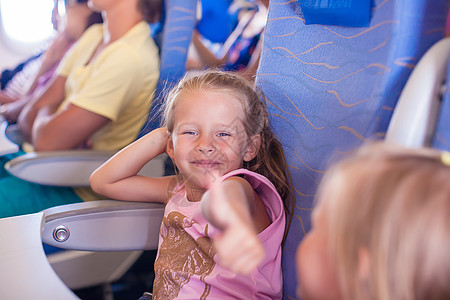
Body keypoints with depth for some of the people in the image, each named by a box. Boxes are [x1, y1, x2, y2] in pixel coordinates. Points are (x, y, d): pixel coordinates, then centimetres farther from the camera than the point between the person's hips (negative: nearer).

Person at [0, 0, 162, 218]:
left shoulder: (130, 57, -24)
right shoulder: (94, 36, 5)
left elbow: (47, 141, -24)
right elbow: (29, 114, 5)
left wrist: (46, 111, -3)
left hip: (82, 192, -8)